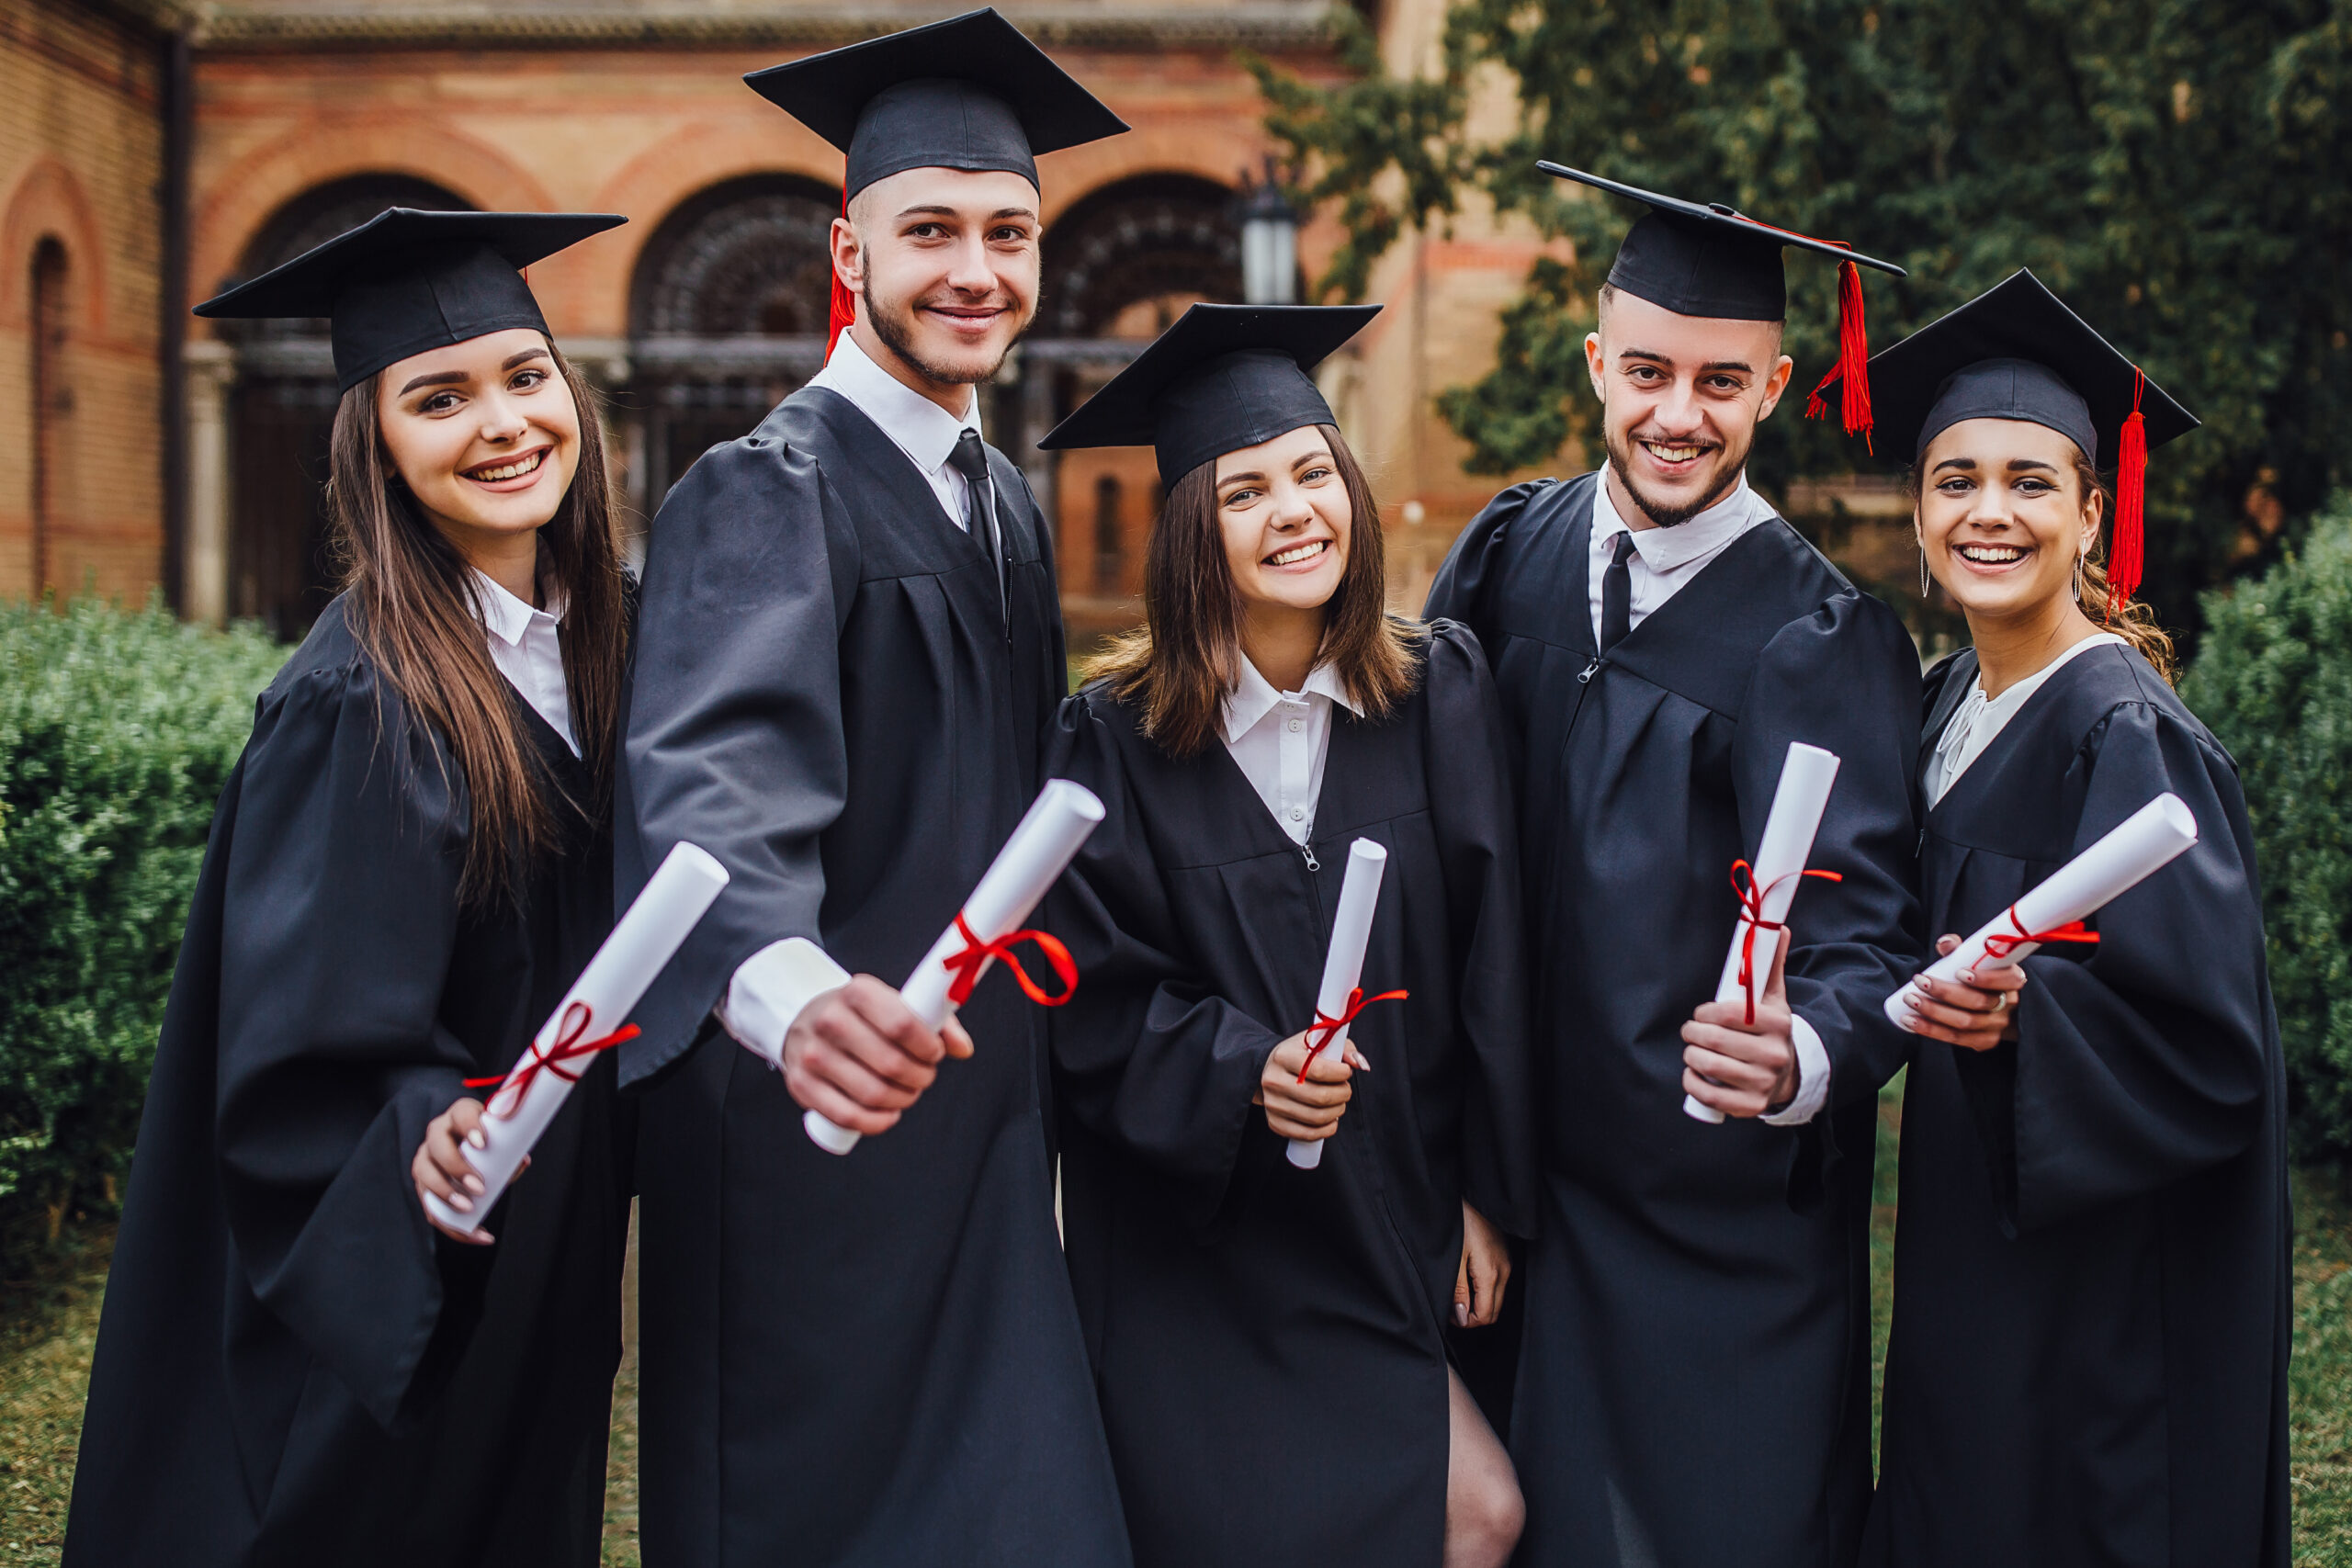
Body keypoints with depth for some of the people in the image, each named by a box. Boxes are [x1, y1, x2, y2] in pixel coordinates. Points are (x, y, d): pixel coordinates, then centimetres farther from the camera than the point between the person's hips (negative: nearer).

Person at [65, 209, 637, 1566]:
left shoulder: (598, 640, 1)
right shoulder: (357, 706, -21)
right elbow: (303, 1049, -21)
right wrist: (420, 1135, -38)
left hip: (550, 1253, 7)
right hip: (381, 1292, -7)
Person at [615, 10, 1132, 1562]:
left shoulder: (1007, 505, 11)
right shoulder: (769, 495, -14)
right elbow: (718, 779, -32)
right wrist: (789, 990, -53)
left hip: (980, 1137, 8)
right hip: (814, 1136, -8)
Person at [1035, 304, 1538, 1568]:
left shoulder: (1442, 692, -2)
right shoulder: (1118, 738, -8)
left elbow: (1489, 961, -1)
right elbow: (1095, 999, -7)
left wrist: (1487, 1192, -2)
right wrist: (1240, 1070, -23)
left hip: (1398, 1215, 3)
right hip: (1201, 1237, -3)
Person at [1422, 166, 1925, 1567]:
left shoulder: (1822, 639, -10)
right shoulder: (1510, 555, 3)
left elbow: (1864, 924, -18)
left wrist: (1805, 1056, -40)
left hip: (1727, 1206, -4)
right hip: (1527, 1172, 4)